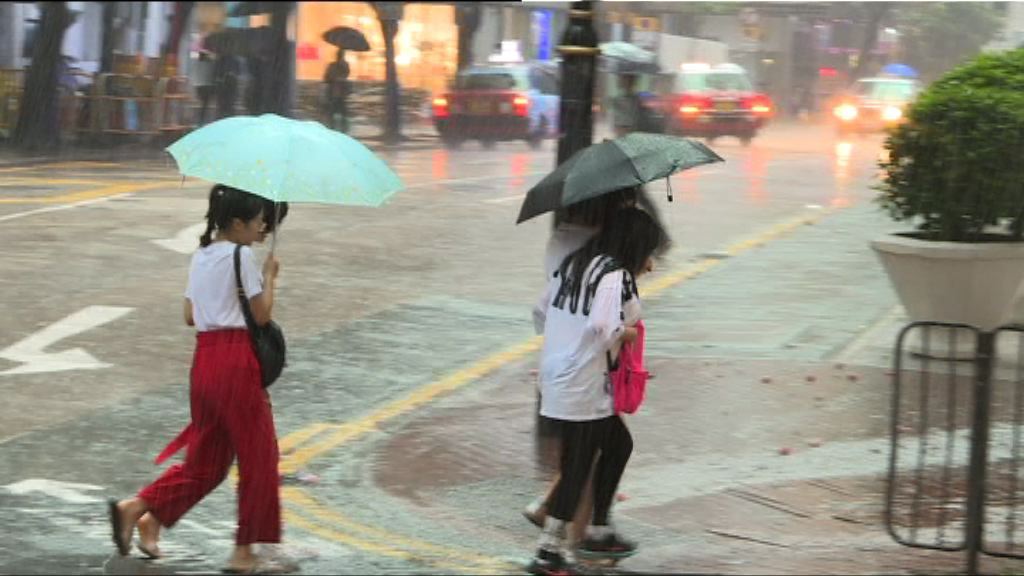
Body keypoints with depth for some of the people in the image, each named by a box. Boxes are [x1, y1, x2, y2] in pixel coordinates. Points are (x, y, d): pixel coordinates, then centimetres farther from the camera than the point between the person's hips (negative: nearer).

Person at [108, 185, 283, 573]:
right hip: (237, 361, -8)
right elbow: (262, 315, -9)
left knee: (205, 458, 16)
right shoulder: (241, 255, -9)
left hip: (204, 362, 8)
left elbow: (190, 316, 16)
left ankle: (136, 508, 3)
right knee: (257, 456, 6)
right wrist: (269, 276, 5)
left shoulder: (200, 257, 14)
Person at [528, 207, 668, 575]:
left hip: (556, 377, 10)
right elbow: (600, 328, -28)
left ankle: (598, 531, 29)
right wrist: (625, 333, -9)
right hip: (584, 389, -10)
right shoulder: (615, 276, -15)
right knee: (577, 466, -1)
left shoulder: (574, 265, 12)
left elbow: (540, 313, 16)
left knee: (618, 444, 22)